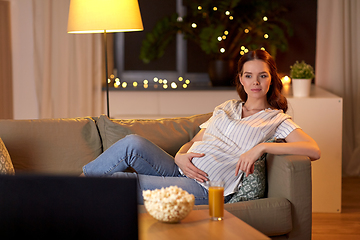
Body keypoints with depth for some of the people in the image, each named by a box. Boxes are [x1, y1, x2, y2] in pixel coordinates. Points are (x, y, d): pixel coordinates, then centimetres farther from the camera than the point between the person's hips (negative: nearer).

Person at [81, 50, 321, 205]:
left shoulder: (276, 119, 6)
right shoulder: (226, 108, 23)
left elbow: (314, 150, -9)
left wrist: (262, 147, -19)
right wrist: (180, 156, -4)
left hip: (205, 189, -5)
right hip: (182, 171, 5)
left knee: (119, 181, -22)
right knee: (133, 143, -23)